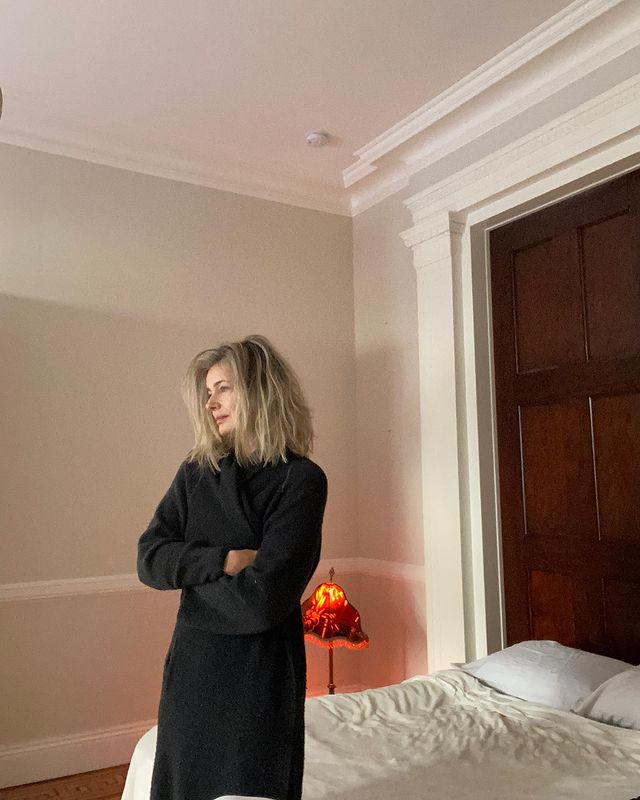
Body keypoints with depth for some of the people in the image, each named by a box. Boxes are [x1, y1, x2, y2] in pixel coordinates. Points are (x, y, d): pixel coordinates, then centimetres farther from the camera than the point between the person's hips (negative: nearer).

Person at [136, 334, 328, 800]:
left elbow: (264, 598, -21)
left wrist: (187, 570, -8)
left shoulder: (301, 479, -14)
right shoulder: (196, 473, 2)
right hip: (193, 661, 5)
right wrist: (223, 561, -18)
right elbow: (148, 559, -4)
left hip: (264, 669, -5)